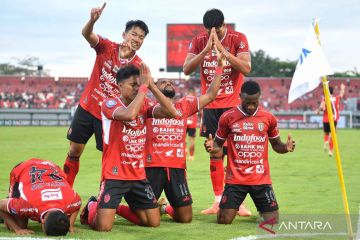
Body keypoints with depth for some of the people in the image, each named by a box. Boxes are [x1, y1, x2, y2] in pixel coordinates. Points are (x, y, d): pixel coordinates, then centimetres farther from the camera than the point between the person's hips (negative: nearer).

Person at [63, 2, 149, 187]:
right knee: (75, 150, 7)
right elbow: (87, 34, -23)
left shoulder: (138, 65, -8)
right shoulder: (107, 47, -6)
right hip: (87, 107, 1)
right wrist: (93, 20, -46)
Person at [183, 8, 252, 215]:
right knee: (215, 153, 4)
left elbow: (246, 68, -19)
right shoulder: (199, 41, 1)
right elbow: (187, 69, -10)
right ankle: (218, 201, 8)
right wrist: (206, 50, -21)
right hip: (211, 105, 3)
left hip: (233, 104, -3)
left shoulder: (238, 39, -7)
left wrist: (222, 49, -23)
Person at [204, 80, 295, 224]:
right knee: (224, 220, -6)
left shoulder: (268, 118, 3)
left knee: (272, 221, -2)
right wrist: (212, 147, -16)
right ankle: (232, 207, 31)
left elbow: (276, 145, 14)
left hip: (261, 179, 1)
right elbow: (218, 145, 9)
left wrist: (286, 147, -9)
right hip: (235, 179, -1)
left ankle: (261, 211, 35)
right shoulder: (228, 117, -2)